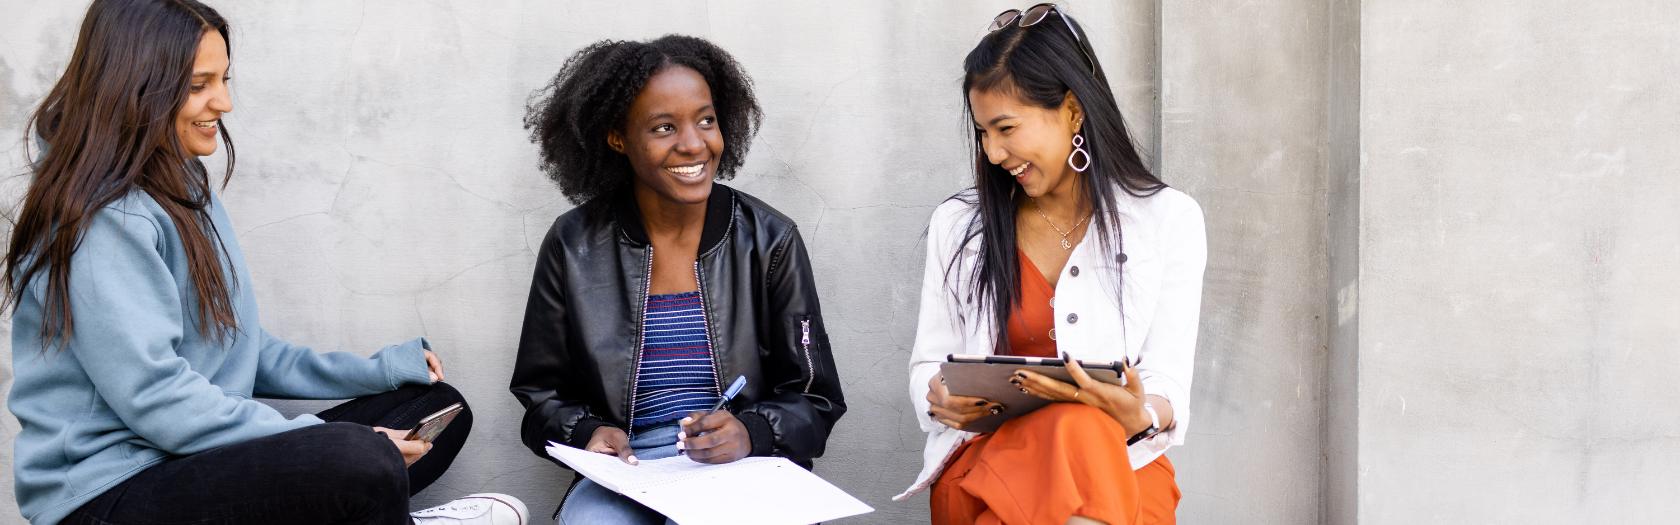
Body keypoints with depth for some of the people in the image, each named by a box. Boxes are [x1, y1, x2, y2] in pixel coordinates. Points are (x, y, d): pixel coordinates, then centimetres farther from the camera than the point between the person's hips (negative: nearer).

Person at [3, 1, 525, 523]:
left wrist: (377, 372, 10)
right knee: (362, 461, -35)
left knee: (440, 408, 8)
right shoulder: (104, 220, -16)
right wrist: (330, 449, -23)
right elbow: (154, 398, -23)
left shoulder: (185, 191, 14)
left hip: (200, 463, 10)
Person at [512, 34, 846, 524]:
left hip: (746, 468, 0)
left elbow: (814, 401, 4)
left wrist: (751, 433, -17)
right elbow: (542, 393, 11)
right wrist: (586, 433, -11)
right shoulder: (573, 246, 3)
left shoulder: (770, 241, 1)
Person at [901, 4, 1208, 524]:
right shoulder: (956, 224, 12)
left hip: (1124, 467, 0)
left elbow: (1168, 387, 1)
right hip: (983, 458, 0)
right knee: (1071, 429, -36)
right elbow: (928, 365, 14)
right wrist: (938, 397, -10)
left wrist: (1141, 418, -23)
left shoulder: (1169, 220, 7)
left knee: (1084, 436, -38)